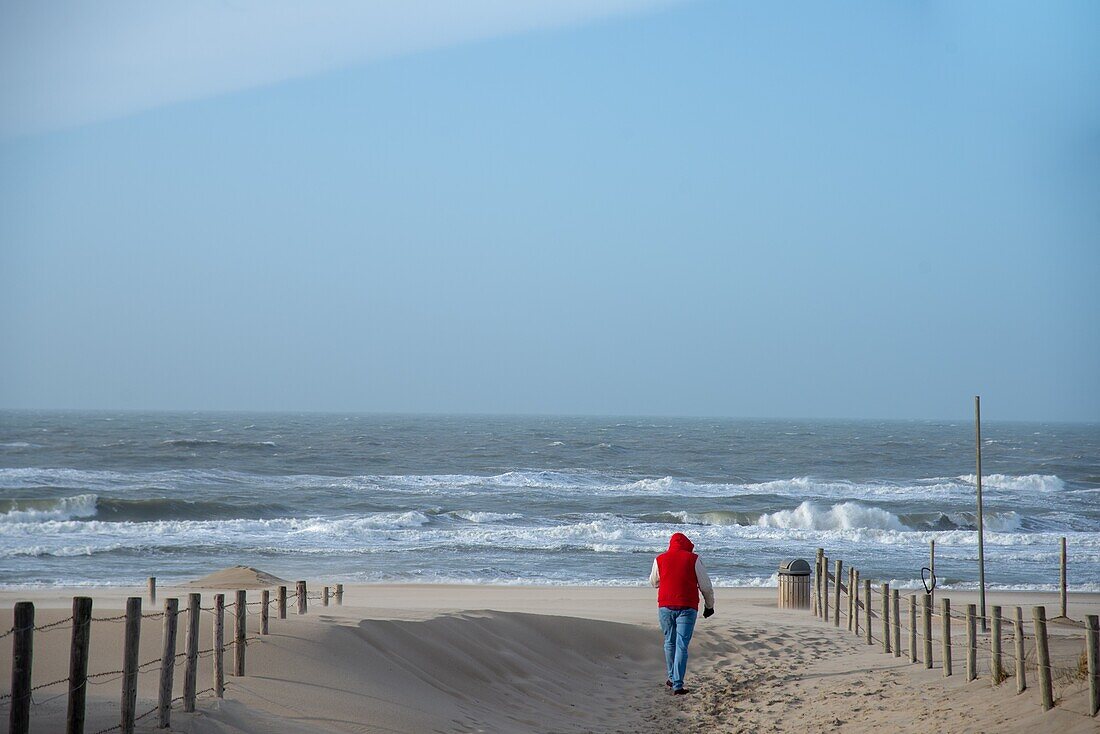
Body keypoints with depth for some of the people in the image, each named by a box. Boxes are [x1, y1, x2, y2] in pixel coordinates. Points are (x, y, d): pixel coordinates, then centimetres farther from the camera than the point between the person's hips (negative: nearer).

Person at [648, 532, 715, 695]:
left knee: (669, 643, 19)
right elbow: (706, 586, 3)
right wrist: (709, 606, 17)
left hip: (665, 606, 2)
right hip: (687, 608, -2)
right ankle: (677, 684, -10)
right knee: (682, 645, -4)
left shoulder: (660, 559, 6)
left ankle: (672, 678, 29)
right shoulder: (693, 559, -1)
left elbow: (653, 583, 21)